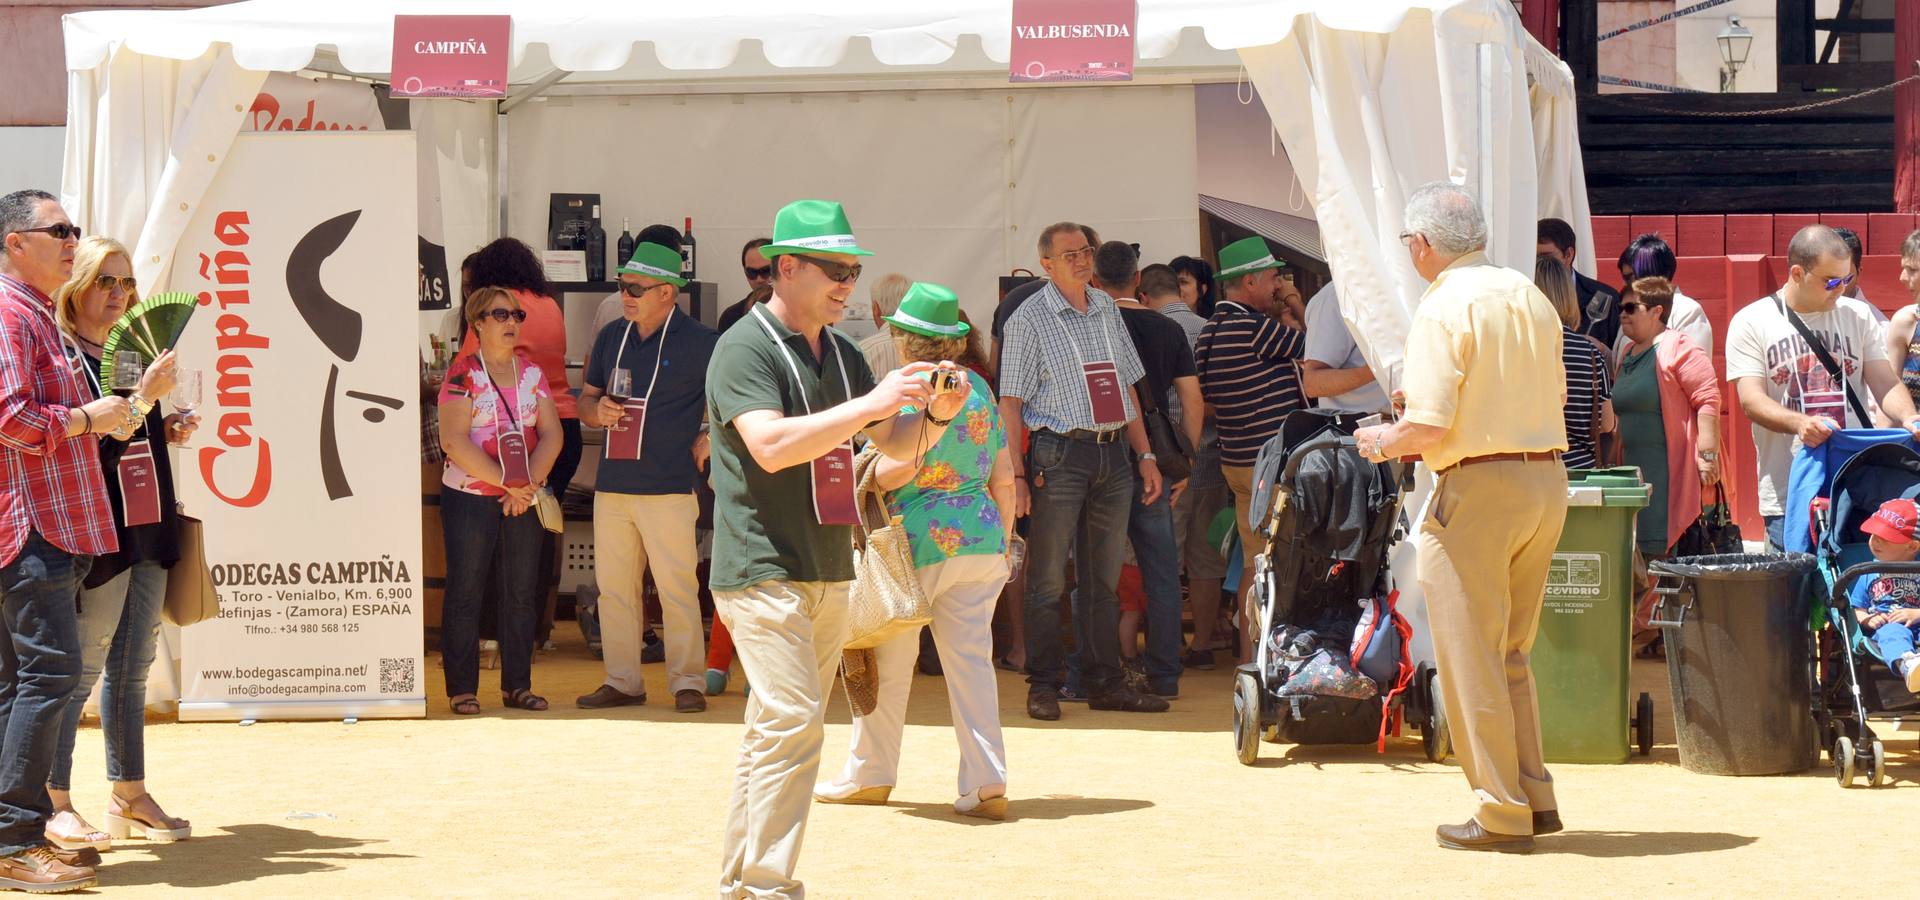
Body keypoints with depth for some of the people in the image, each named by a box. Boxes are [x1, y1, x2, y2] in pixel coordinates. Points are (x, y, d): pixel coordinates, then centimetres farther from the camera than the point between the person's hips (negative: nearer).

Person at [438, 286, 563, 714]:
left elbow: (551, 434, 5)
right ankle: (462, 689, 4)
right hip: (470, 498, -5)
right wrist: (506, 482, -16)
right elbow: (454, 441, -14)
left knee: (521, 592, 7)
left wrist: (530, 481, -11)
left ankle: (517, 685, 14)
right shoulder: (462, 375, -5)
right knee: (465, 592, -1)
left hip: (525, 500, 5)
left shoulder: (533, 373, 10)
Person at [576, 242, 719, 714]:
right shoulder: (611, 337, 13)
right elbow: (586, 400, 22)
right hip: (612, 485, 6)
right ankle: (622, 681, 15)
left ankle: (687, 682, 2)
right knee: (613, 587, 7)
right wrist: (597, 411, -1)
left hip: (670, 487, -6)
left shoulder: (698, 342, -4)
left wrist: (710, 439, -4)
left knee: (677, 587, -5)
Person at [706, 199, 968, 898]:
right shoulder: (744, 348, -10)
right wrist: (871, 403, -26)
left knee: (778, 728, 10)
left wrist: (934, 415, -3)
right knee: (792, 722, -16)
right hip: (762, 570, -8)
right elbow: (771, 446, -24)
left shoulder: (841, 354, 15)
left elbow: (896, 445, 19)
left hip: (829, 571, 8)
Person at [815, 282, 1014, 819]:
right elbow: (1004, 477, 13)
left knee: (889, 661, 8)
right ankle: (987, 784, -6)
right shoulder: (978, 387, 12)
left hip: (918, 540, -5)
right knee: (971, 658, 4)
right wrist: (1002, 542, 21)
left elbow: (903, 464, -22)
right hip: (980, 538, 5)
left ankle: (868, 776, 19)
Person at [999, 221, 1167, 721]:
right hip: (1059, 453, -5)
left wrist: (1145, 455, 15)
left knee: (1104, 579, 10)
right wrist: (1015, 474, -13)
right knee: (1048, 579, -3)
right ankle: (1043, 686, 4)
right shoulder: (1029, 319, -3)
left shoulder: (1107, 309, 15)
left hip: (1113, 455, 6)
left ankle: (1105, 683, 16)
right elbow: (1011, 404, -5)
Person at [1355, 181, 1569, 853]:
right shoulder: (1529, 296, 11)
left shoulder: (1445, 306, -12)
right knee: (1510, 655, 18)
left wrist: (1381, 443, 2)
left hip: (1479, 487, -8)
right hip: (1547, 477, 8)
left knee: (1471, 658, 1)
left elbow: (1429, 423, -17)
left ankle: (1503, 816, 3)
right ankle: (1535, 798, 19)